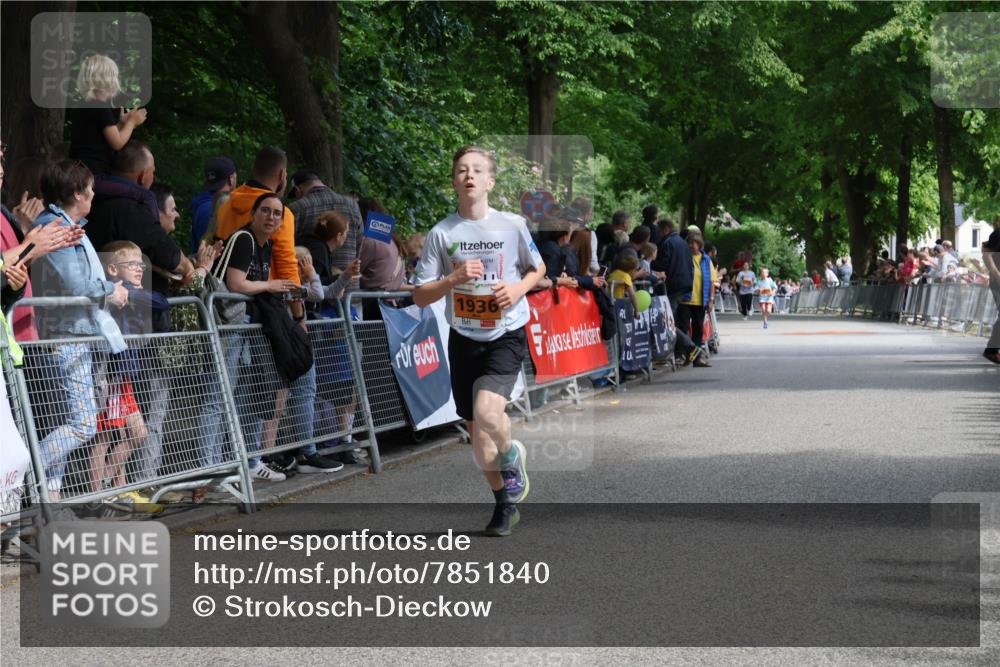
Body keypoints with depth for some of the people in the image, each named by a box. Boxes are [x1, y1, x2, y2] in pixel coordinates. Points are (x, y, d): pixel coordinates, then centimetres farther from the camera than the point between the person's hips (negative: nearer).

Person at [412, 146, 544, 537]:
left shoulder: (512, 225, -4)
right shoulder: (442, 233, -3)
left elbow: (537, 268, 13)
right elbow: (420, 297, -2)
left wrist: (518, 288, -7)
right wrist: (454, 279, -18)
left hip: (506, 335, -3)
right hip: (463, 338, 3)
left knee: (487, 412, -26)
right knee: (476, 431, 10)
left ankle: (512, 458, 8)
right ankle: (505, 503, 31)